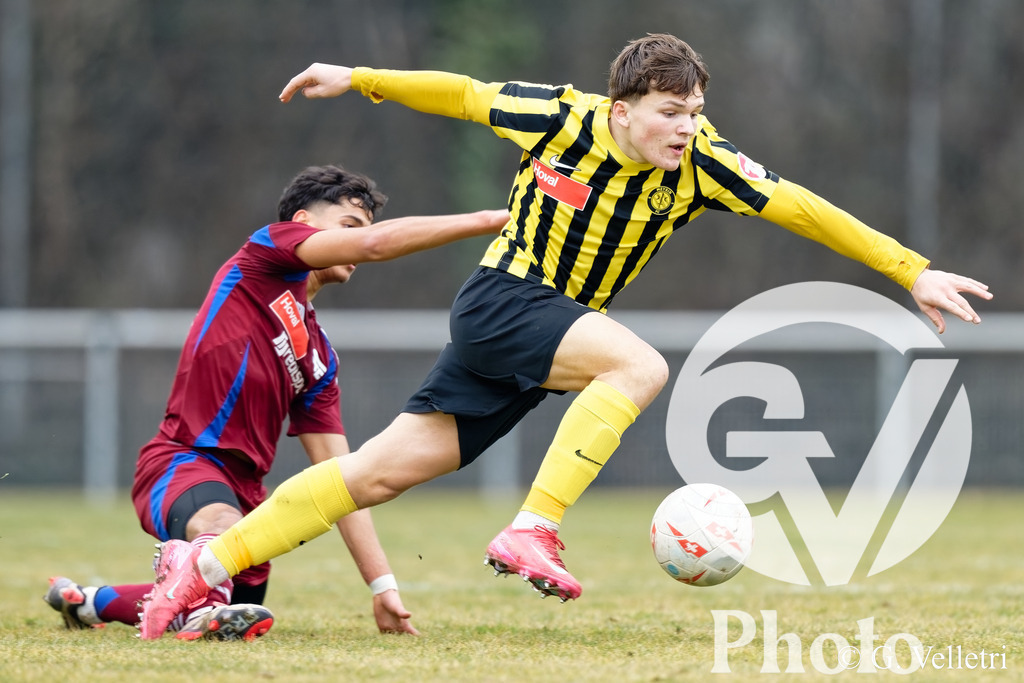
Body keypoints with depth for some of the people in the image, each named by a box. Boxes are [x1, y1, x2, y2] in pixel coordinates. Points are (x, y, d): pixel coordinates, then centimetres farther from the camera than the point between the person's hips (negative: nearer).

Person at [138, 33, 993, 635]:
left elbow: (801, 208, -6)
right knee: (641, 365, -29)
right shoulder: (560, 118, -14)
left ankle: (208, 565, 7)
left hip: (556, 326, 5)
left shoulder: (699, 161, -8)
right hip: (499, 302, -5)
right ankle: (533, 531, -30)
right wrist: (360, 80, 8)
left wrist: (911, 272, -9)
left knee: (384, 470, 1)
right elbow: (464, 95, 2)